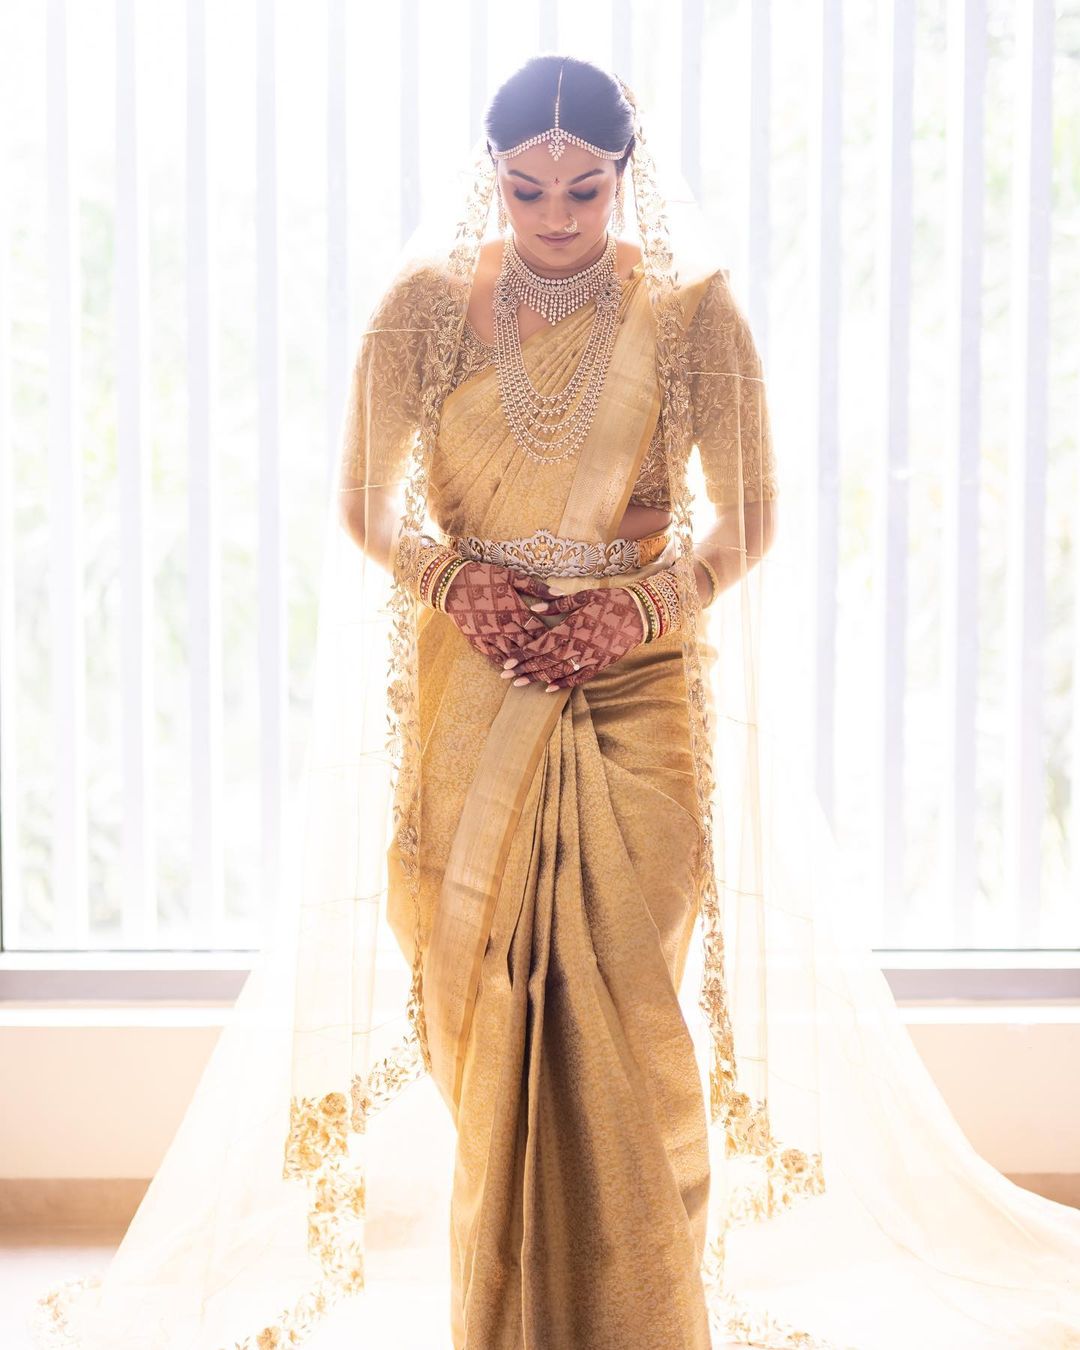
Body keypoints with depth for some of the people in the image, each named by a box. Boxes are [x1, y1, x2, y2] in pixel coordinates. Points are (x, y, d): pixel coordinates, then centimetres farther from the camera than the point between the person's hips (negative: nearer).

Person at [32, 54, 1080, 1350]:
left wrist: (640, 605, -13)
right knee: (487, 1016, 5)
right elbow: (361, 506, 6)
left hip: (634, 696, -1)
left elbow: (748, 522, 3)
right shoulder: (426, 304, 1)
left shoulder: (691, 311, -1)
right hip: (472, 695, 1)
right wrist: (450, 578, -12)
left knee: (620, 1015, -2)